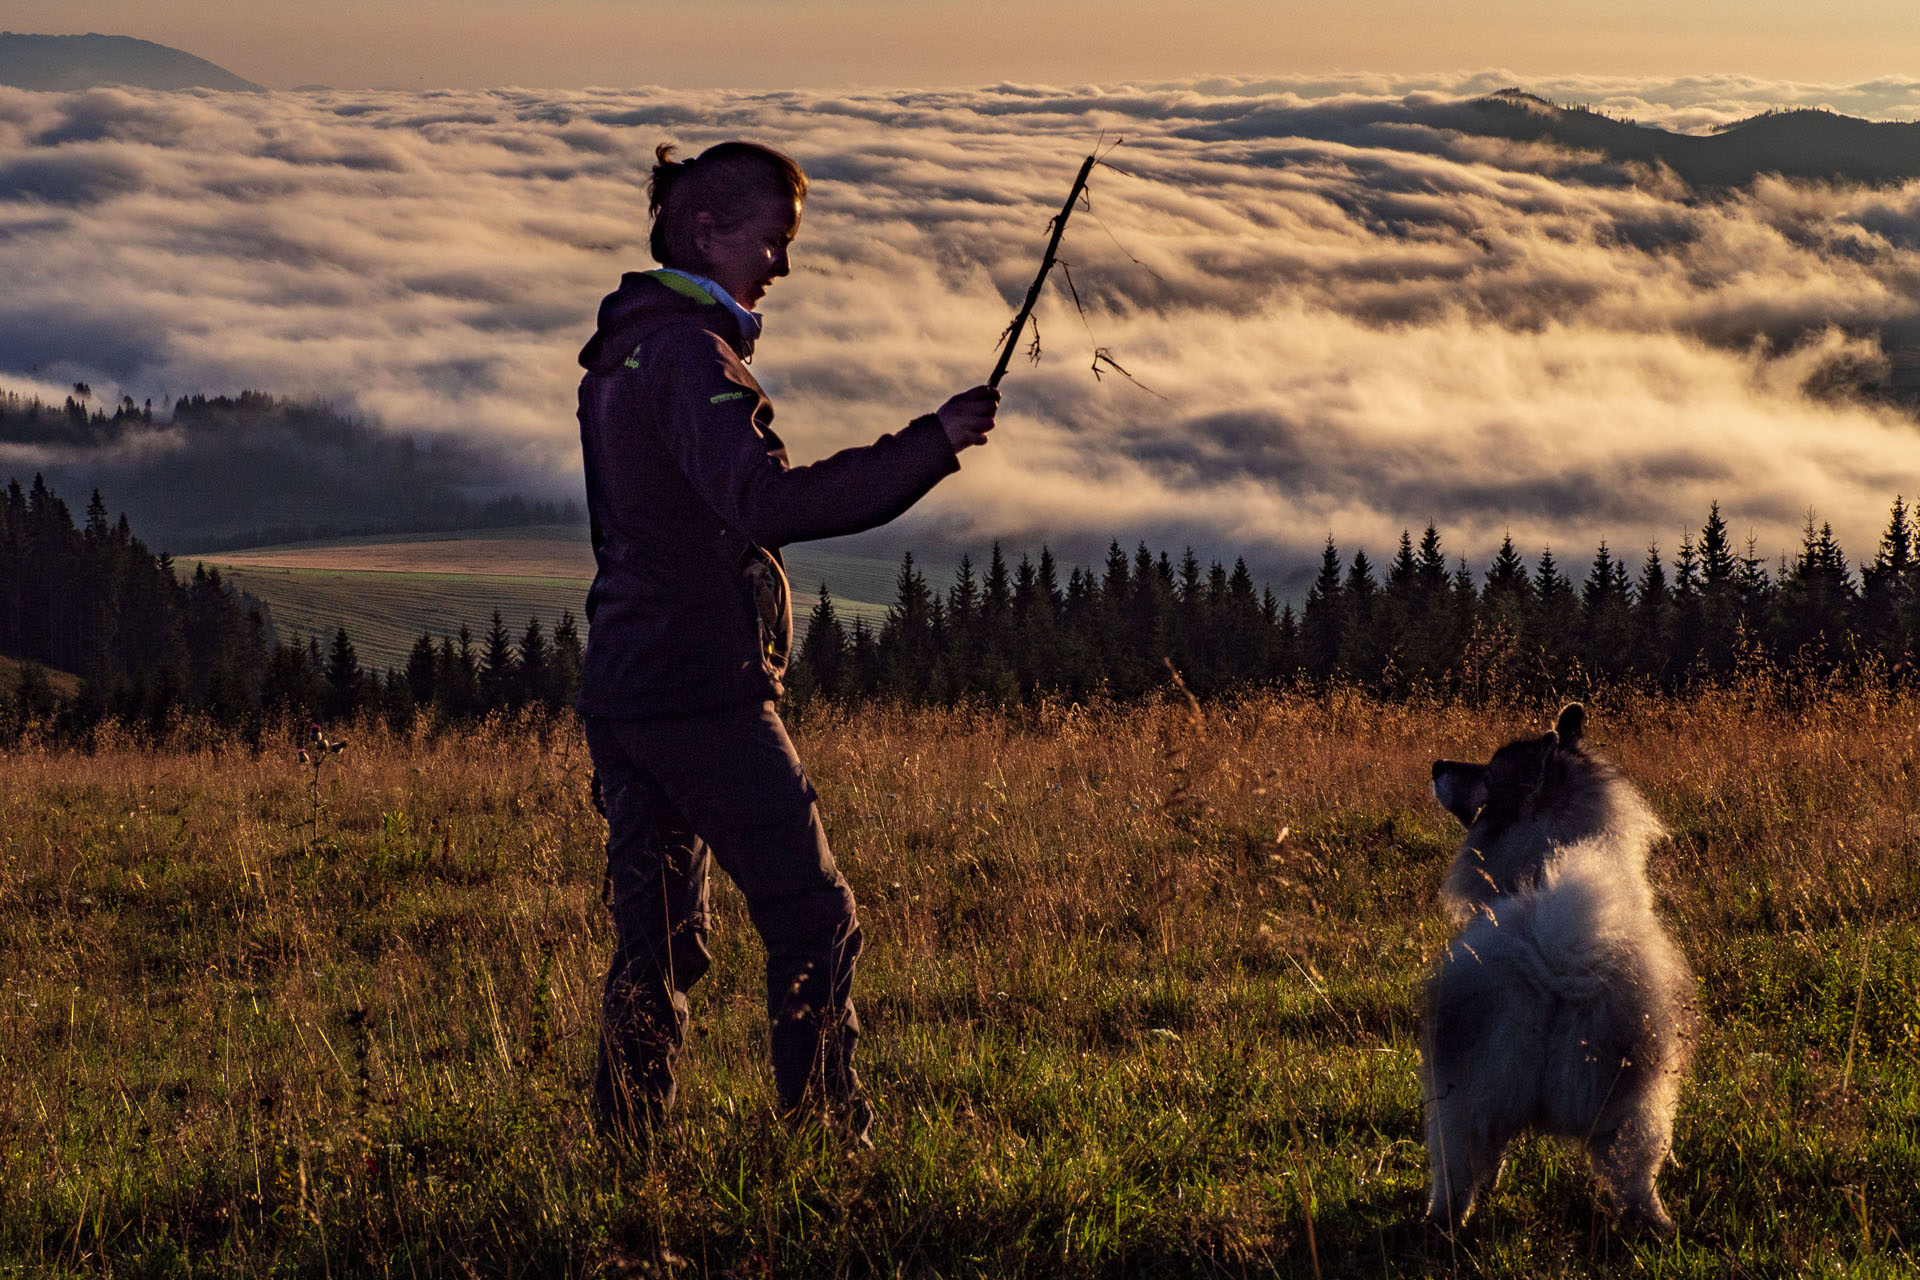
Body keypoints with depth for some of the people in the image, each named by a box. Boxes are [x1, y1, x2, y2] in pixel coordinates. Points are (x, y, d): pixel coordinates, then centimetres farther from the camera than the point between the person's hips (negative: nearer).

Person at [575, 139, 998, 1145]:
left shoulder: (622, 351, 15)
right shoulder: (688, 353, -15)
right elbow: (769, 503, -29)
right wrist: (931, 445, -28)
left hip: (618, 687, 9)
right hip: (705, 692, -9)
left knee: (657, 938, 11)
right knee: (813, 922, -2)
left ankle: (624, 1144, 10)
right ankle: (829, 1139, -2)